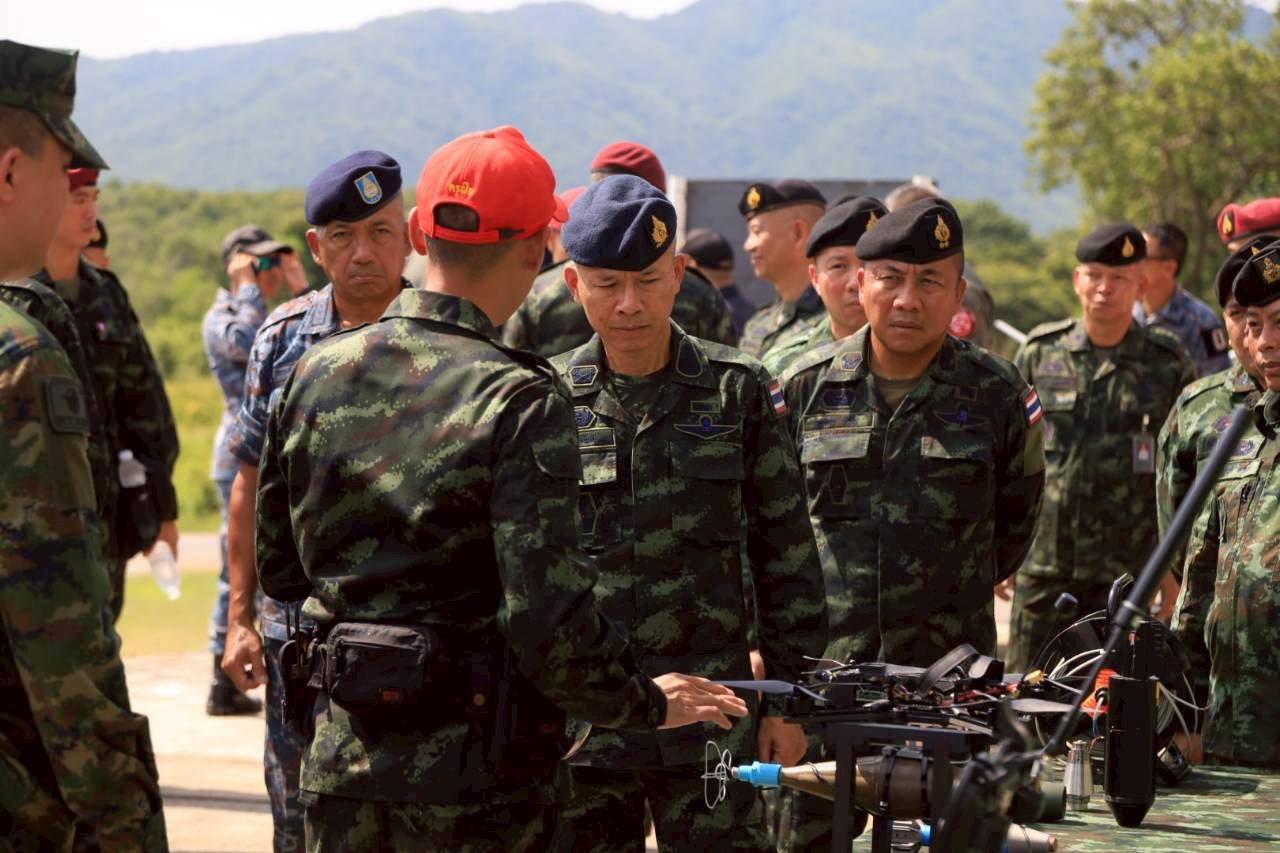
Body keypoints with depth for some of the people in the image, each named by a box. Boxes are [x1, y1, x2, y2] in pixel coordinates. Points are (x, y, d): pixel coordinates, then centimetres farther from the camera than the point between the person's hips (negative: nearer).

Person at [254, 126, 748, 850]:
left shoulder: (316, 374, 3)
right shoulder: (521, 402, -16)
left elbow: (279, 567, 13)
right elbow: (551, 619, -21)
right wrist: (648, 703, -6)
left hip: (342, 765, 5)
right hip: (477, 782, -5)